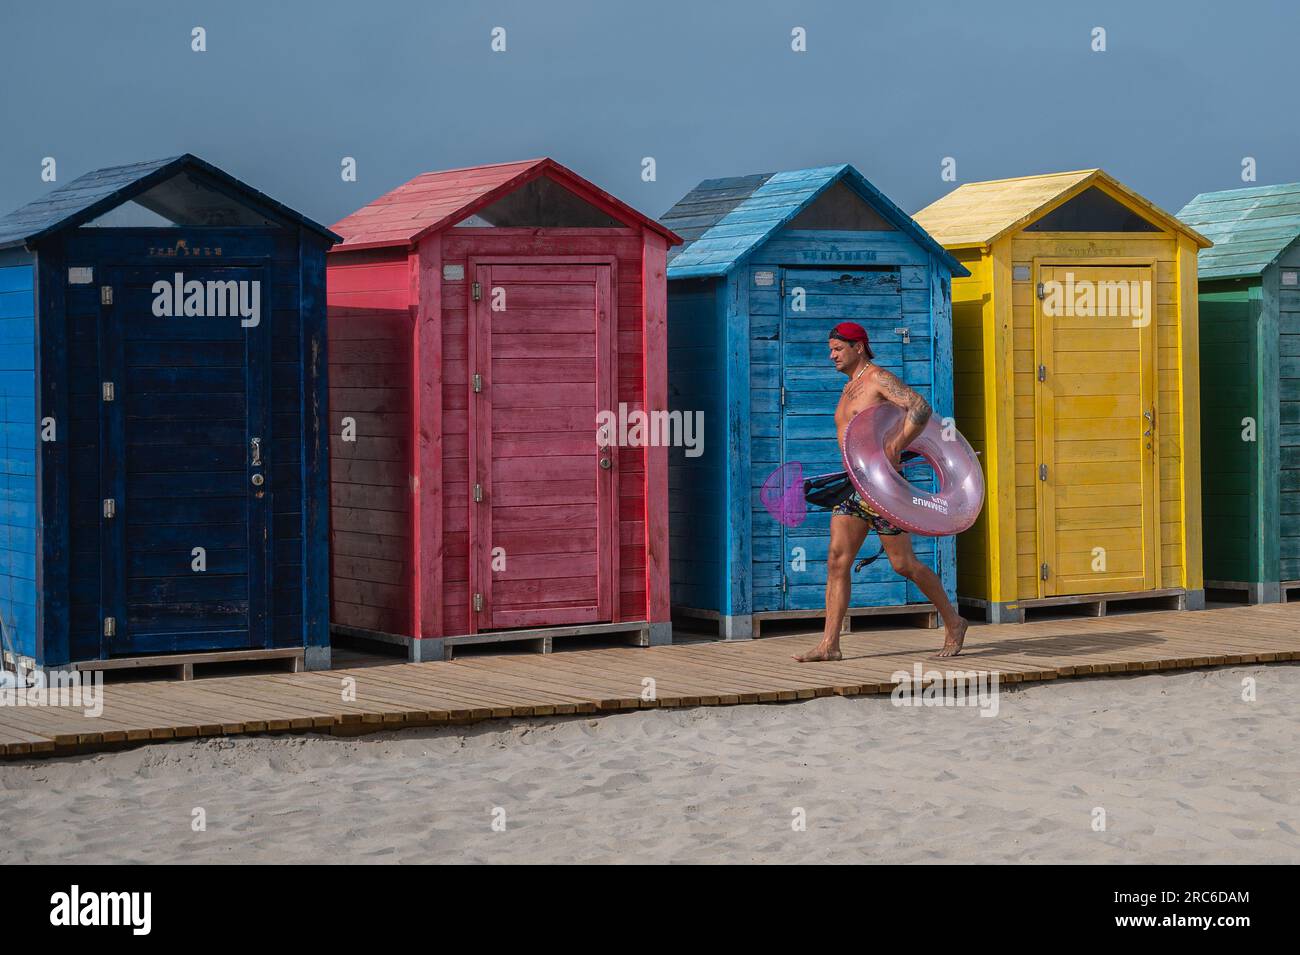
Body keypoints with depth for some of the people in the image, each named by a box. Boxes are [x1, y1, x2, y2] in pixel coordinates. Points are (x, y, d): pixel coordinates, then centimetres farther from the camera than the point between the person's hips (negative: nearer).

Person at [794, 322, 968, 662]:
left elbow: (921, 408, -24)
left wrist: (895, 448, -31)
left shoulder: (879, 379, -9)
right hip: (853, 487, 8)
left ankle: (953, 623, 15)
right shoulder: (850, 387, 19)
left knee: (904, 564, -2)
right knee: (837, 560, -4)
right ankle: (829, 644, -7)